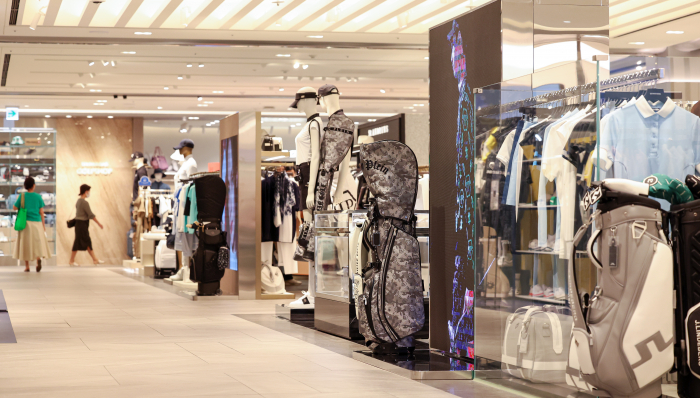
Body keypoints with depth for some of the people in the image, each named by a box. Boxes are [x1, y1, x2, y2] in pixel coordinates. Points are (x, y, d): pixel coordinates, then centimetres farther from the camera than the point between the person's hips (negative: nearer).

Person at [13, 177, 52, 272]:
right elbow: (41, 212, 1)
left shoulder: (22, 196, -1)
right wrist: (43, 224, 8)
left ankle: (27, 266, 7)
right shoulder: (38, 196, 0)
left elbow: (15, 207, 4)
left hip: (25, 222, 0)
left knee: (25, 243, 7)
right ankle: (38, 258, -24)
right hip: (37, 222, 0)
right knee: (37, 242, 4)